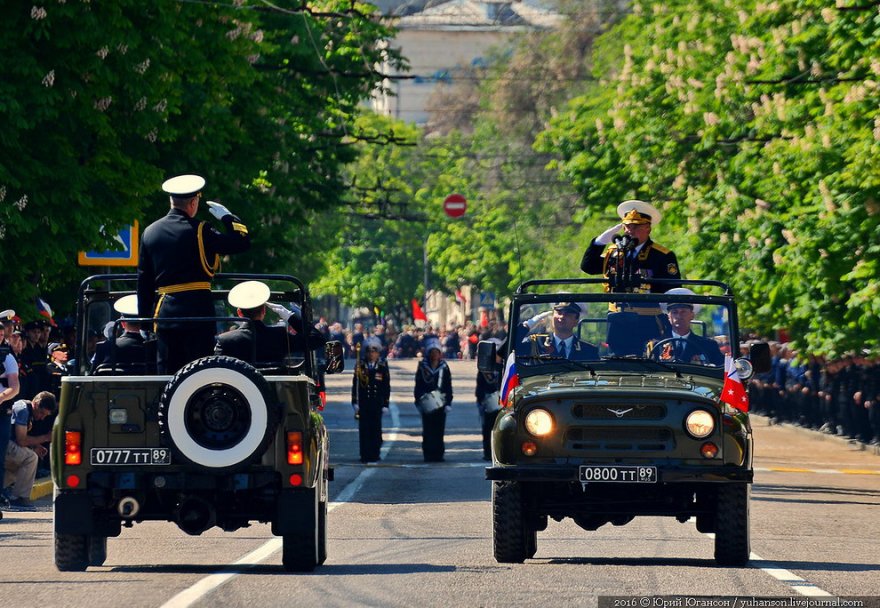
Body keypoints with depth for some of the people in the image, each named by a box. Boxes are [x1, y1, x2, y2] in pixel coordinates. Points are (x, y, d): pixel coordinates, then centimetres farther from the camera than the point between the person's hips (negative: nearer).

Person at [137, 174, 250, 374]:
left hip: (164, 312, 4)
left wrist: (145, 319, 17)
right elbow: (242, 242, -8)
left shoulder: (150, 232, 8)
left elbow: (143, 281, 11)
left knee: (167, 374, 7)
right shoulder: (199, 231, -8)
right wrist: (227, 216, 7)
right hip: (197, 308, -4)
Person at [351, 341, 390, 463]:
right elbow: (355, 384, 4)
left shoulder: (383, 367, 6)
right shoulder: (360, 366, 5)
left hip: (377, 403, 0)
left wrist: (385, 404, 0)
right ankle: (365, 455, 0)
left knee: (376, 429, 1)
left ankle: (375, 454, 8)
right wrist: (355, 402, -3)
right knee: (364, 429, -3)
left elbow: (387, 387, 6)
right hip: (363, 403, 0)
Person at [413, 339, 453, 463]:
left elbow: (448, 387, 6)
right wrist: (419, 401, -3)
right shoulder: (422, 367, 4)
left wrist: (448, 403, -1)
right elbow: (418, 386, 5)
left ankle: (438, 454, 7)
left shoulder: (444, 368, 6)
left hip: (440, 404, 1)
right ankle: (428, 454, 1)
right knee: (428, 430, -2)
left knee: (439, 430, 2)